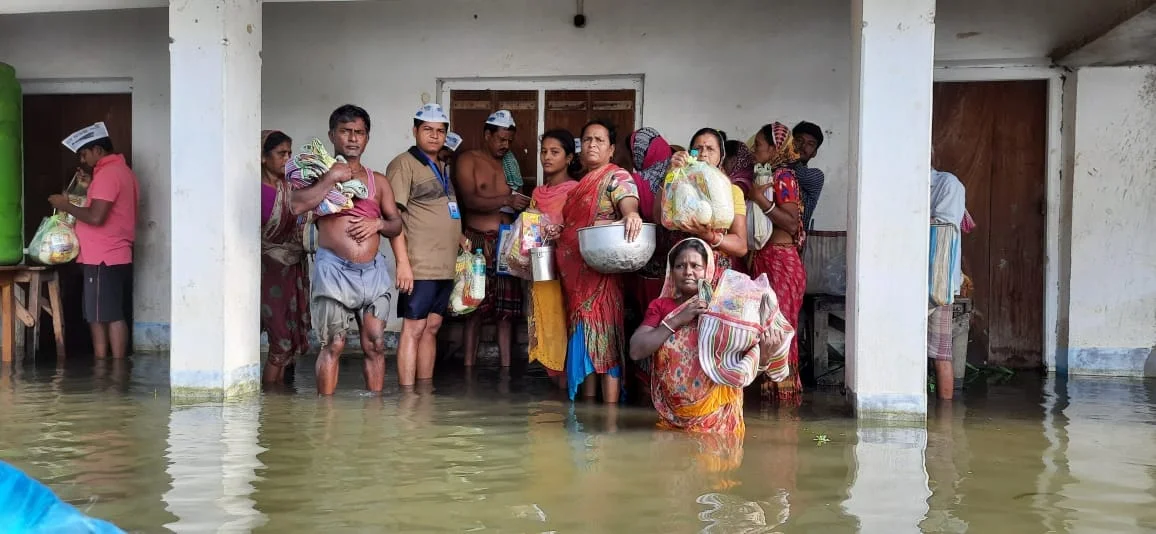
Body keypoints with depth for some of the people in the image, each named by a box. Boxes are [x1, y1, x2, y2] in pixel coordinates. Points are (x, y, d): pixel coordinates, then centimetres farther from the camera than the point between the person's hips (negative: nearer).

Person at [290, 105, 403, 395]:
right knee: (333, 345, -5)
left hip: (373, 270, 4)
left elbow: (397, 224, 18)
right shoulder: (320, 173, 5)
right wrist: (332, 178, -15)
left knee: (376, 344, 2)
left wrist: (379, 223, -3)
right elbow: (297, 205, -14)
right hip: (334, 269, -4)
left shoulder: (378, 181, 17)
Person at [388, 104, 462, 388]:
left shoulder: (441, 168, 20)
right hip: (420, 266, -8)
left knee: (431, 328, 10)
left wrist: (461, 239, 15)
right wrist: (403, 262, -19)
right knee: (413, 328, -7)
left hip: (445, 265, 8)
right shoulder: (404, 164, -4)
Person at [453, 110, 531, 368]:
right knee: (476, 306, -4)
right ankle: (469, 366, 1)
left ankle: (506, 366, 6)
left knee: (507, 308, 2)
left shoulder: (509, 163, 18)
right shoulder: (468, 161, 3)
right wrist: (506, 200, -23)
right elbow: (469, 200, -11)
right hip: (478, 241, -4)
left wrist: (524, 205, -5)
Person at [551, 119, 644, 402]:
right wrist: (556, 231, 10)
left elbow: (628, 201, -25)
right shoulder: (581, 184, 21)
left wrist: (631, 215, -48)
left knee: (603, 338, -10)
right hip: (575, 274, 8)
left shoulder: (616, 177, -4)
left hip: (601, 271, -8)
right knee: (583, 337, 10)